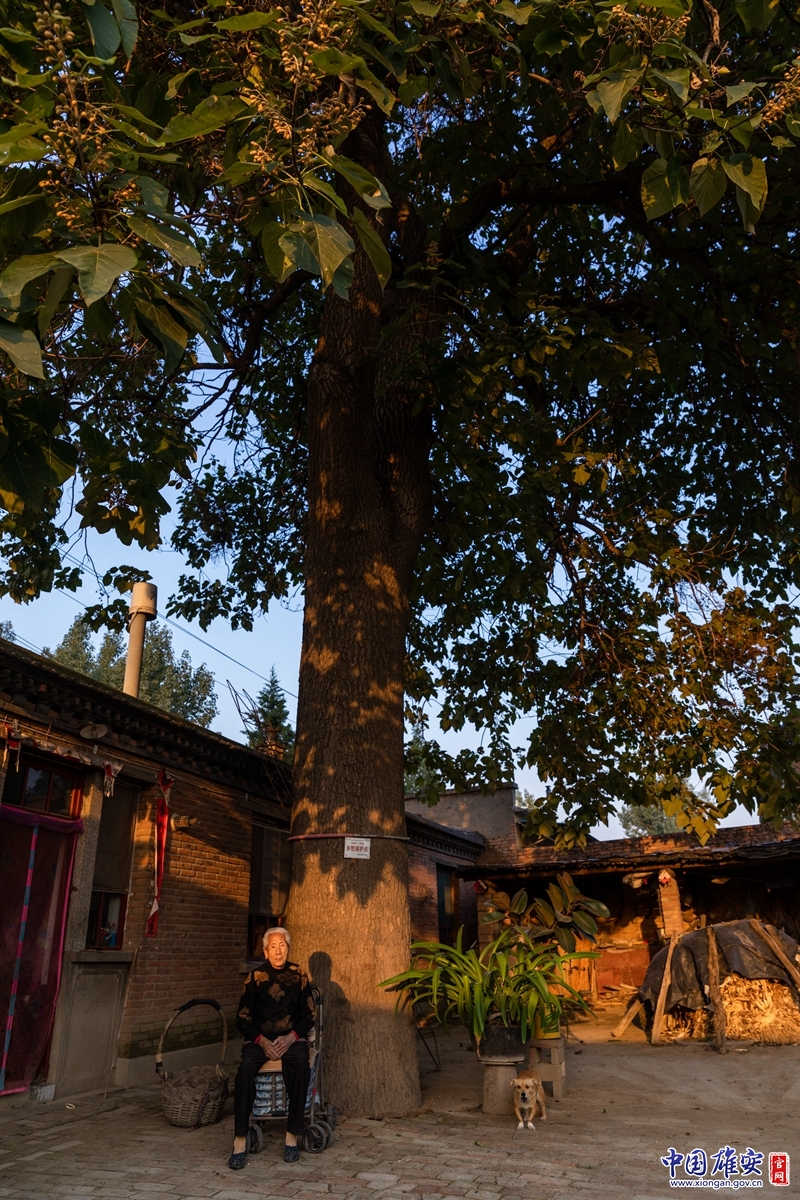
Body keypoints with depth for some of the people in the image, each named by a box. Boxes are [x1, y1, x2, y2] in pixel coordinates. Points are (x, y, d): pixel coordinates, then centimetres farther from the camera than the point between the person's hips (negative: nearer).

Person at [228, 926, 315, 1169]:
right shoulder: (255, 977, 3)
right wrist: (262, 1040, -12)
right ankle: (240, 1141, -26)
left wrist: (291, 1037, -11)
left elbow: (309, 1014, 5)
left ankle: (292, 1137, -22)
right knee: (246, 1067, -31)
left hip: (292, 1038, 0)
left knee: (300, 1064, -32)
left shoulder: (298, 976, 5)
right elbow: (243, 1017, 3)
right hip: (259, 1039, 0)